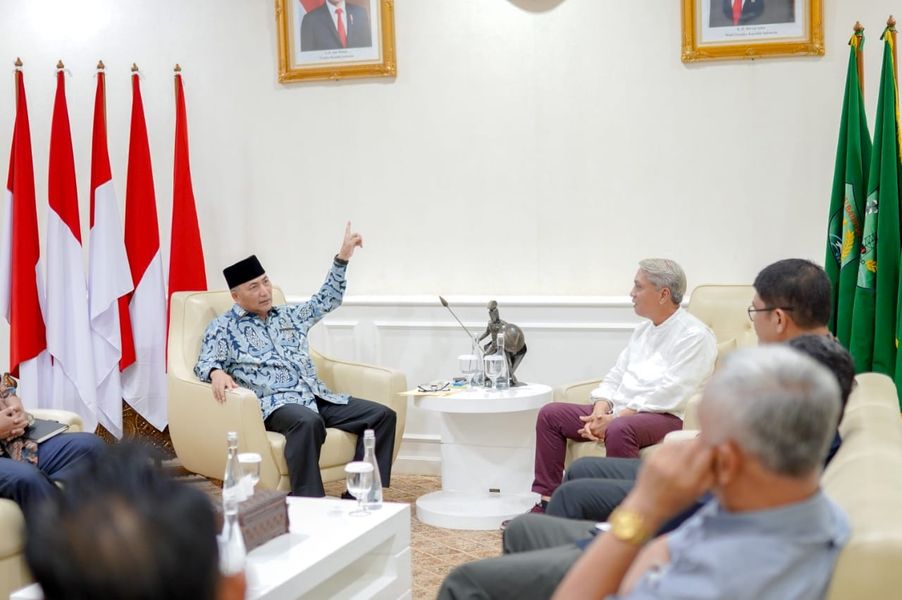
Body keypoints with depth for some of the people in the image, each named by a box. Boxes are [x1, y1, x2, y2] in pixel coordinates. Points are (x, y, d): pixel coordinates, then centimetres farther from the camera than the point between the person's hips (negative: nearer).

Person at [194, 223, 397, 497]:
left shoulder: (289, 315, 24)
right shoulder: (223, 327, 8)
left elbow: (326, 300, 32)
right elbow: (205, 363, -4)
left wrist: (342, 258, 25)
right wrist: (217, 373, -29)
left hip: (317, 397, 7)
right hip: (274, 403, -7)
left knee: (383, 415, -11)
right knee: (308, 421, -41)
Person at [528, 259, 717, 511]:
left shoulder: (695, 336, -8)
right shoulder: (643, 330, 20)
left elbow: (670, 393, -17)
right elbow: (616, 375, 18)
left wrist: (615, 418, -18)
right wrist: (600, 411, -3)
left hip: (667, 416, -9)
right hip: (619, 411, 9)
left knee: (619, 430, -39)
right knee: (550, 414, -1)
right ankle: (546, 502, -4)